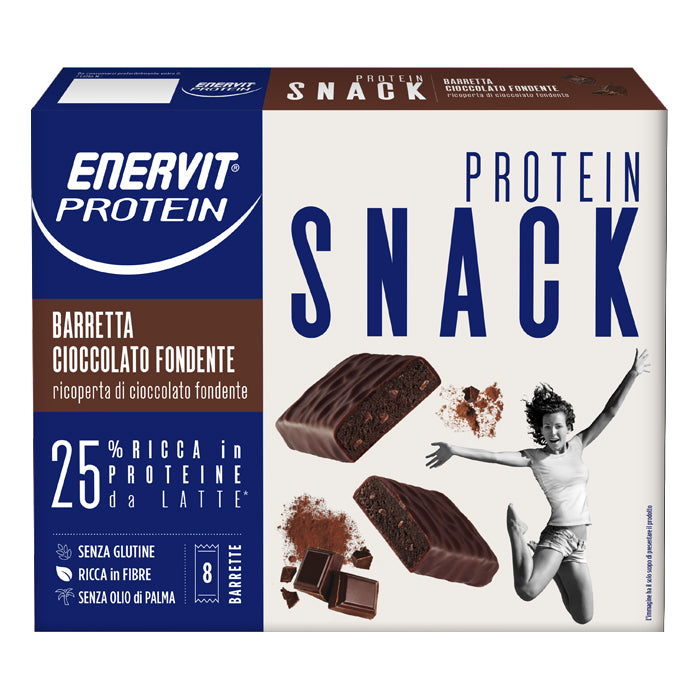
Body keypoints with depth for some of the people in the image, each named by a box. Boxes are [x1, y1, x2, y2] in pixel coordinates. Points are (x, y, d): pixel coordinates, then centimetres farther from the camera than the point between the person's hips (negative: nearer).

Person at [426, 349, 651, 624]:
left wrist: (632, 374, -1)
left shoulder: (577, 445, 6)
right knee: (527, 590, -33)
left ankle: (553, 570, 33)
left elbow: (609, 412, 3)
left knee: (584, 618, 10)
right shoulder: (535, 457, -7)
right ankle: (515, 529, -4)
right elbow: (494, 456, -17)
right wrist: (454, 450, -28)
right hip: (556, 533, -5)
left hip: (578, 542, 5)